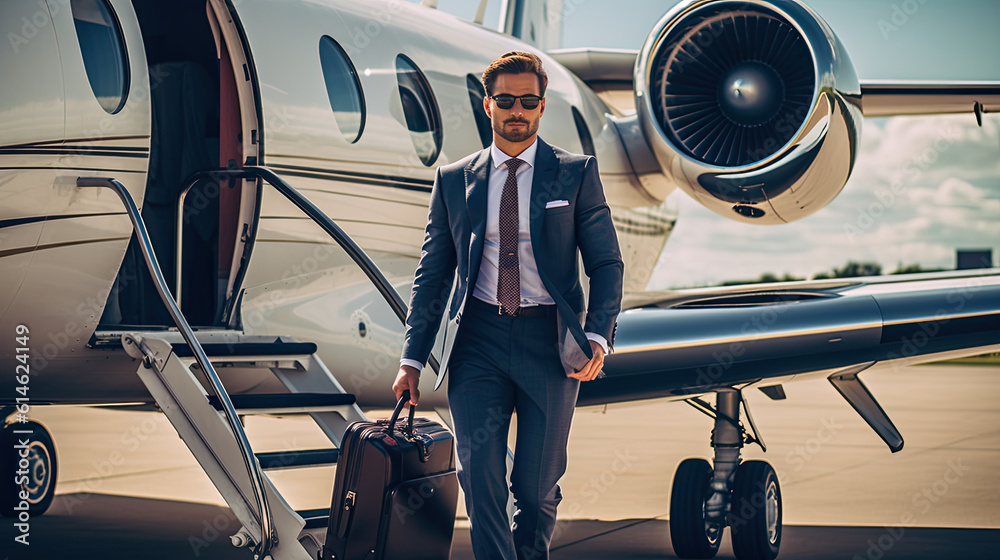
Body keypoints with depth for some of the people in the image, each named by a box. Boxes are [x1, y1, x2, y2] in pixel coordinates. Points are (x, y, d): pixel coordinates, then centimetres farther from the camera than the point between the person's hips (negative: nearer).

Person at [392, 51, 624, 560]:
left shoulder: (577, 174, 5)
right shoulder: (453, 180, 9)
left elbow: (606, 264, 2)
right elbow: (433, 273, 12)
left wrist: (597, 335, -14)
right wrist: (412, 359, 6)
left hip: (549, 338, -1)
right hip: (478, 337, 1)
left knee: (537, 485, 4)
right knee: (479, 474, -11)